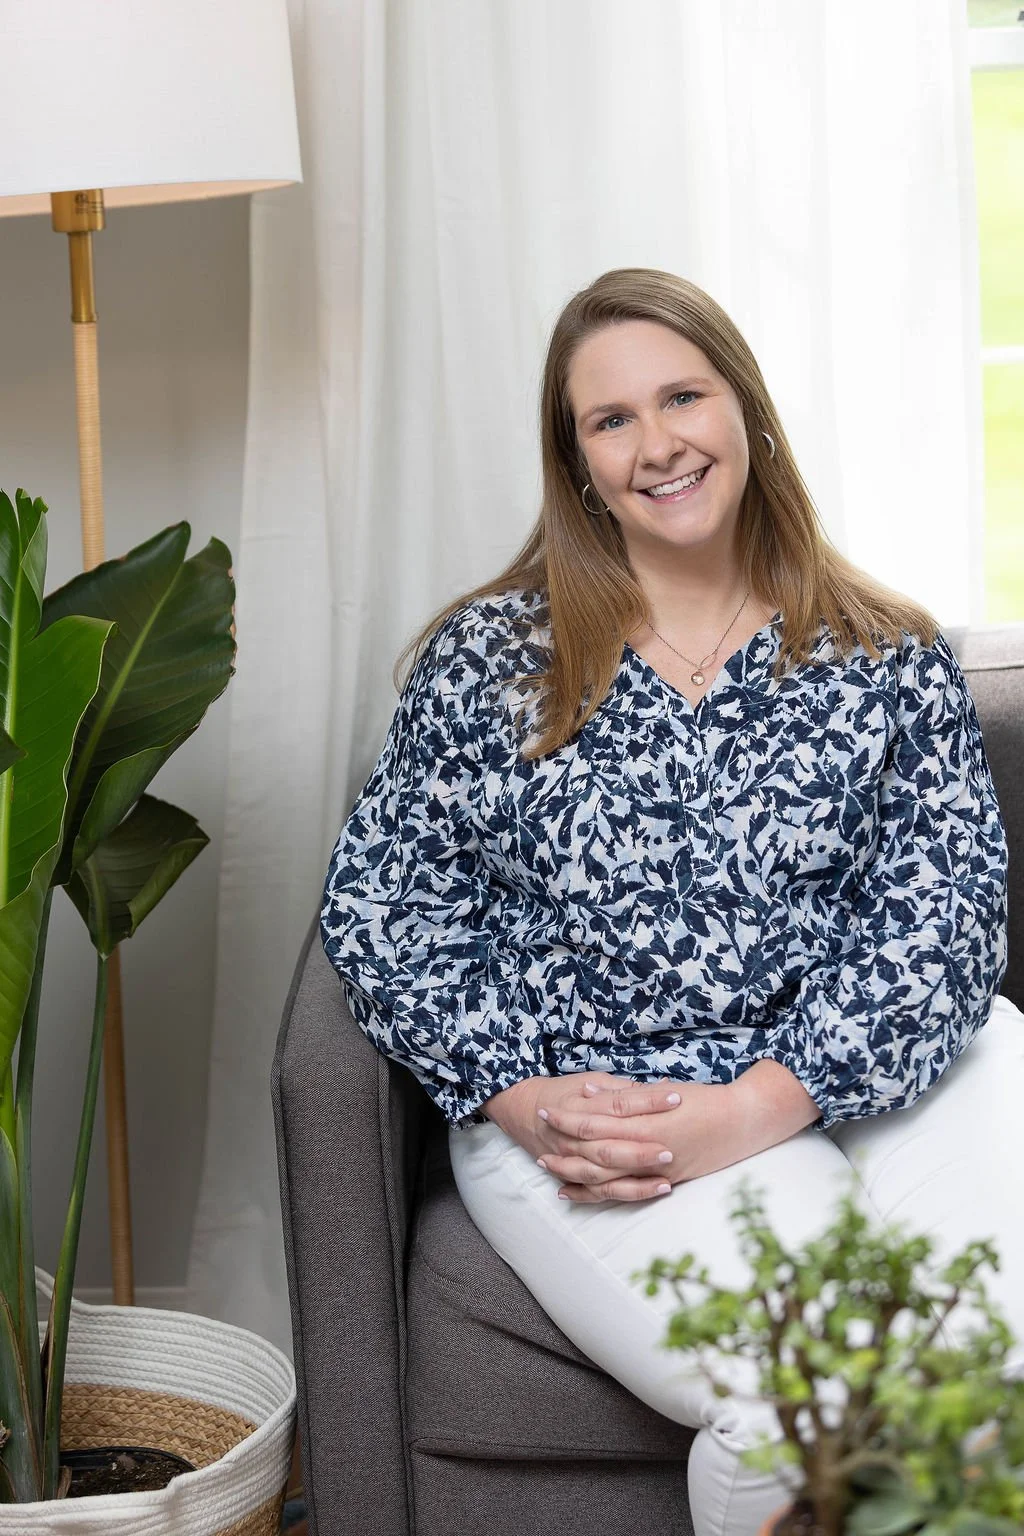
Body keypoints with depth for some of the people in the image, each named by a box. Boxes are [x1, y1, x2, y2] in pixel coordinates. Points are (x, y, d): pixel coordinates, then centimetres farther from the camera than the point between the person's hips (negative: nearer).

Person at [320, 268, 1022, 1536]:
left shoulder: (891, 662, 8)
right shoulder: (487, 660, 8)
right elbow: (379, 901, 7)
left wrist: (751, 1108, -16)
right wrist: (520, 1099, -9)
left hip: (844, 1087, 2)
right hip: (574, 1116, -2)